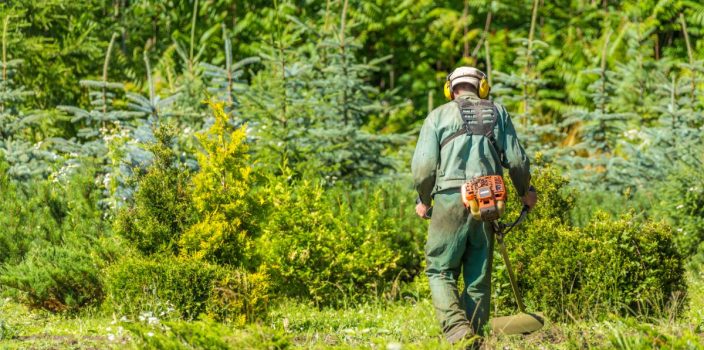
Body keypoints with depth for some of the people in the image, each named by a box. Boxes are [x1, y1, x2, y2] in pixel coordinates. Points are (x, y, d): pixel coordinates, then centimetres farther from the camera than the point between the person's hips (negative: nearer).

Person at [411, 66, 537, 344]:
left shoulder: (439, 115, 7)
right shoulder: (497, 112, 13)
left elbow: (423, 166, 0)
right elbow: (516, 159, 8)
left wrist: (423, 201, 16)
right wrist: (525, 192, 25)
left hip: (450, 199, -2)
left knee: (441, 270, 4)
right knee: (479, 276, 11)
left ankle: (456, 328, -16)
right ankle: (475, 332, 9)